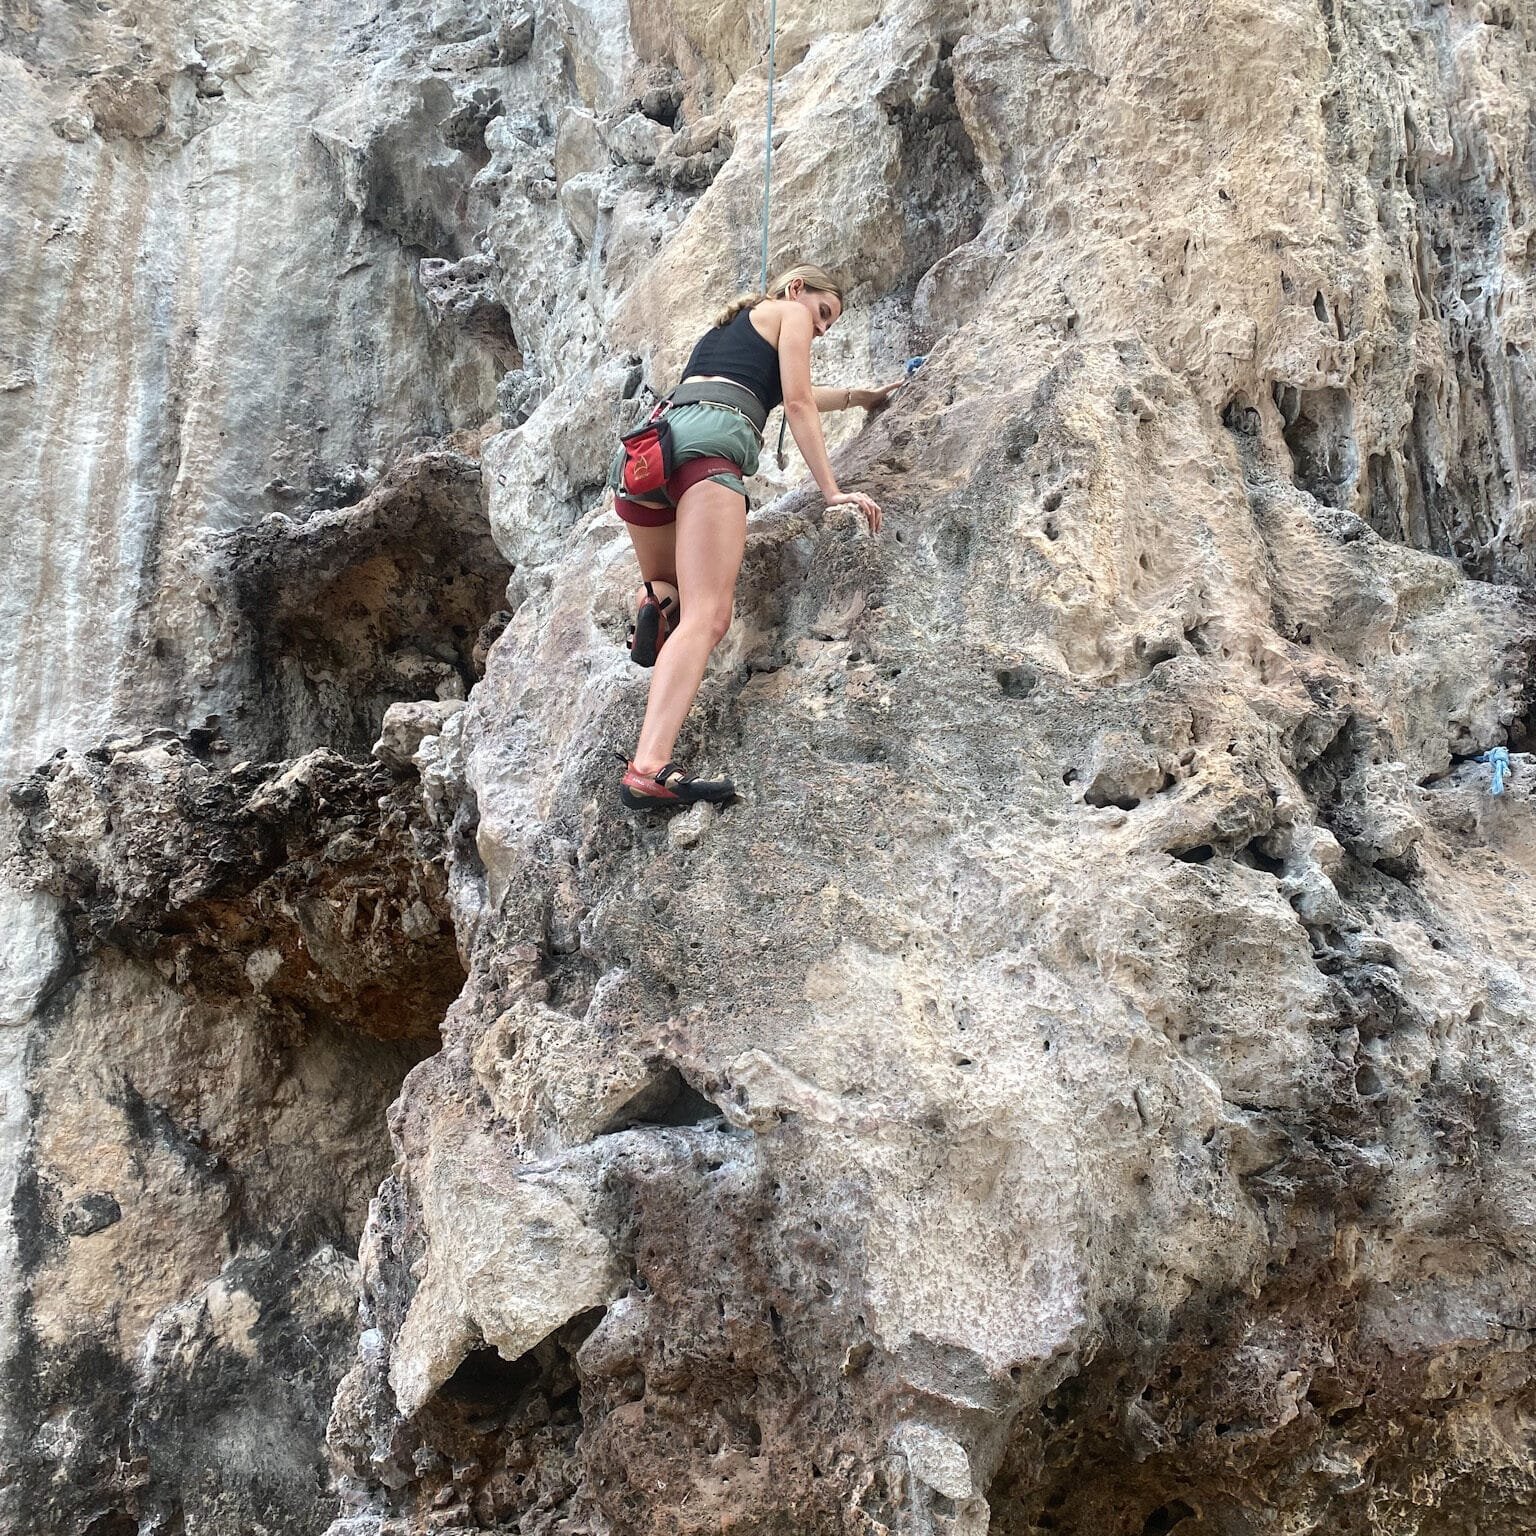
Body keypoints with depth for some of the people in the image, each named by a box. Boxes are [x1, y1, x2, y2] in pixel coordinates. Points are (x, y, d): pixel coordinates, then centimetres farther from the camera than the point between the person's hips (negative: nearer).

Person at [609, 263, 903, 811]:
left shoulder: (727, 328, 42)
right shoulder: (789, 311, 22)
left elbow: (786, 395, 55)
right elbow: (798, 405, 11)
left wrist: (859, 396, 66)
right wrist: (831, 491, 10)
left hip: (647, 443, 7)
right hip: (709, 440, -7)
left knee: (667, 582, 32)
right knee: (705, 618, -22)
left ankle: (654, 603, -5)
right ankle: (649, 770, -41)